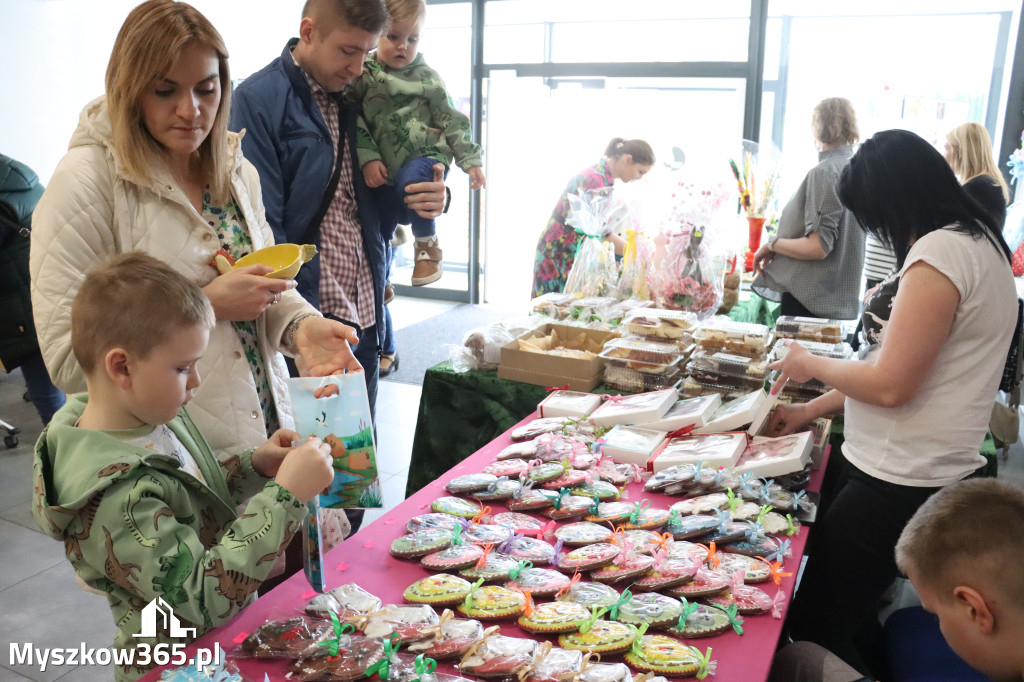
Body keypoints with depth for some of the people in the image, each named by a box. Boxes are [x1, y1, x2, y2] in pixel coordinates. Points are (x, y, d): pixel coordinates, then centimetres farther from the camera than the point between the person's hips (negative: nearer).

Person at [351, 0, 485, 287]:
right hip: (383, 171, 3)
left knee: (410, 181, -37)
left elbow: (452, 121, 4)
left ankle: (427, 243, -13)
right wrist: (367, 158, -14)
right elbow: (355, 123, -1)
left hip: (425, 157, -3)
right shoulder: (363, 76, 3)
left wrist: (470, 160, -1)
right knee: (377, 236, 7)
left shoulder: (427, 78, 2)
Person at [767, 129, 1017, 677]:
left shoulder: (940, 251, -19)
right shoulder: (976, 242, 13)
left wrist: (811, 365, -5)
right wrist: (812, 410, 16)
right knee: (852, 625, 22)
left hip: (900, 484, -10)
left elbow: (890, 385, -23)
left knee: (812, 632, 3)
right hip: (922, 473, 10)